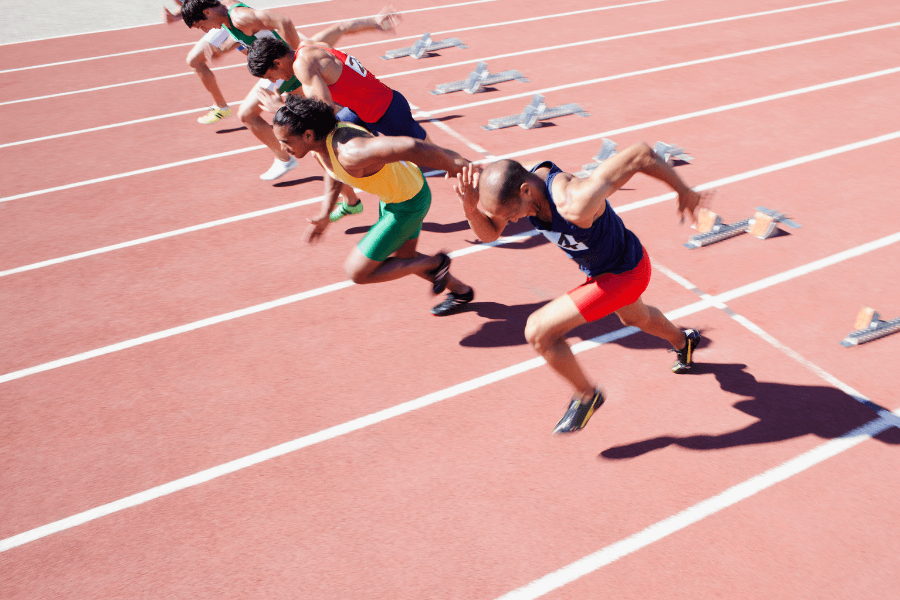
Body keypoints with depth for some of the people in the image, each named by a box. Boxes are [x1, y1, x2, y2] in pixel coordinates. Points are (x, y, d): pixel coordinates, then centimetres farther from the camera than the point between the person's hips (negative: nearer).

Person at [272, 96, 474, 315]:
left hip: (408, 203, -9)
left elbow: (411, 147, -46)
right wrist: (324, 215, 4)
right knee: (402, 258, 28)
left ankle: (436, 263, 14)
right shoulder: (317, 139, -10)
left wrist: (460, 167, -37)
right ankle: (461, 291, 50)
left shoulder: (350, 152, -40)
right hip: (392, 192, 9)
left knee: (357, 272, -2)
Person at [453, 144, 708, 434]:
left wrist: (684, 191, -22)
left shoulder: (574, 203, -44)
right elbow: (488, 233, -9)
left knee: (538, 331, -15)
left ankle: (585, 395, 11)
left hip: (625, 274, -8)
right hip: (601, 265, 8)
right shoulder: (516, 182, -20)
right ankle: (683, 341, 71)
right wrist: (472, 209, -32)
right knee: (635, 318, 38)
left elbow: (641, 155, -38)